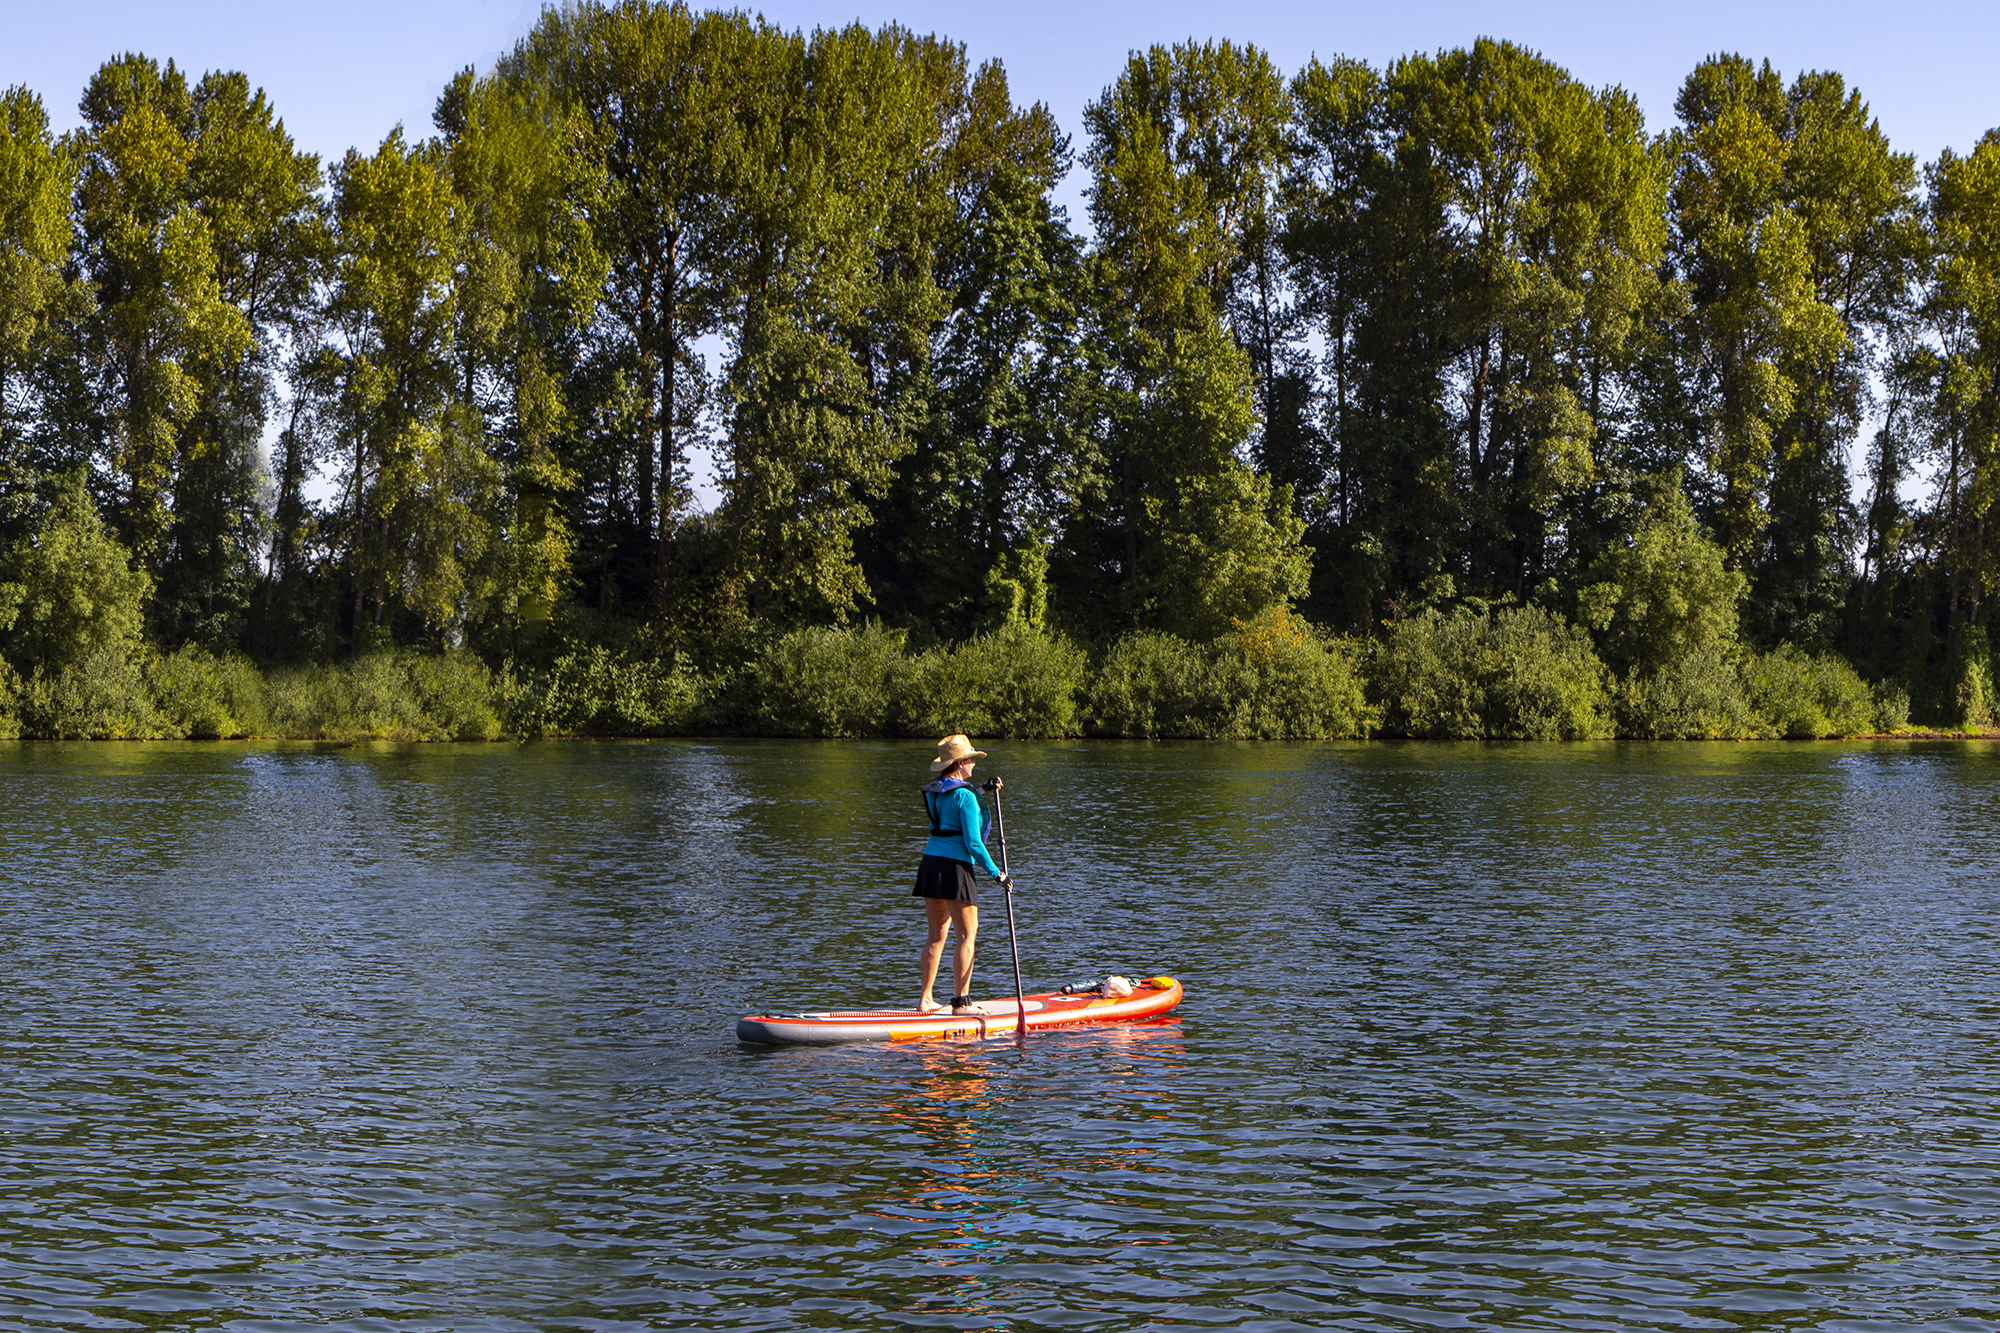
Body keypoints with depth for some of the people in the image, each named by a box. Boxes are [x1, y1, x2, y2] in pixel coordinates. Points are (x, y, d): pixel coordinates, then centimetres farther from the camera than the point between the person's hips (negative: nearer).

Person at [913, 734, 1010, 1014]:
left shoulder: (933, 790, 11)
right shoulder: (965, 795, -13)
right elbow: (973, 842, -15)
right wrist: (996, 873, -8)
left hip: (930, 862, 8)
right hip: (956, 866, -8)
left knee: (937, 935, 15)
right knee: (967, 937, 0)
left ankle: (926, 1000, 16)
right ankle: (960, 1002, -2)